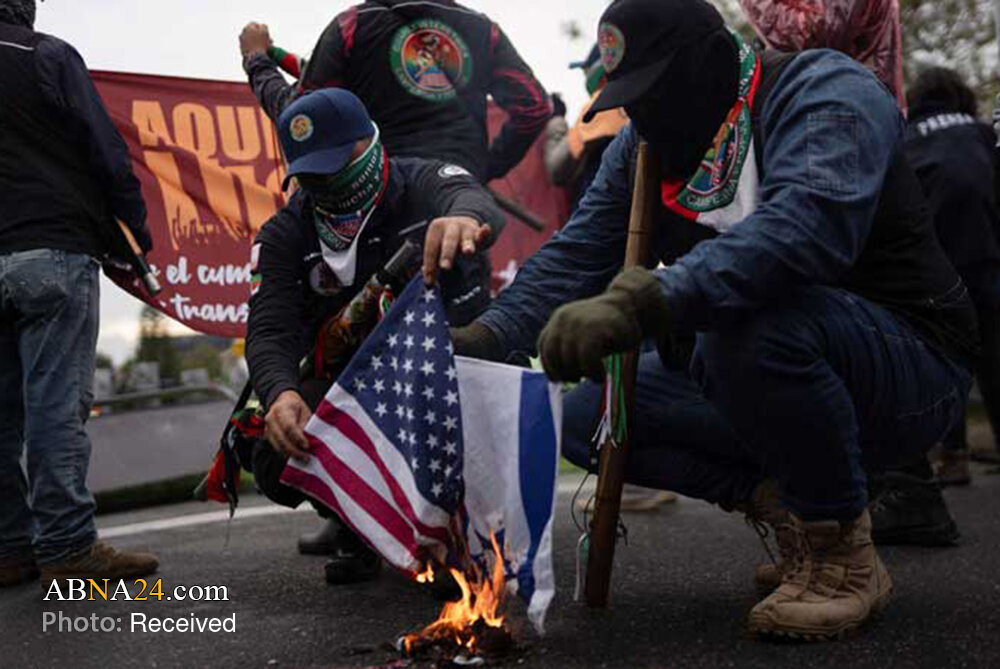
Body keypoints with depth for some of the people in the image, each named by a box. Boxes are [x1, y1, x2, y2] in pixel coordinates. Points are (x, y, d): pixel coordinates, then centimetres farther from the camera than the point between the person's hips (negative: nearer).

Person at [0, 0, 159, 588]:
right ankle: (67, 547, -7)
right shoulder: (49, 56, -2)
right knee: (58, 402, -6)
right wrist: (139, 231, 4)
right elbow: (106, 153, -5)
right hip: (53, 251, -5)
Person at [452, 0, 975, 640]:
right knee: (585, 414, -7)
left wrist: (640, 303, -50)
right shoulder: (642, 149, 6)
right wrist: (484, 337, -20)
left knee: (756, 315, -38)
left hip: (911, 374, -7)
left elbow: (810, 221, -39)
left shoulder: (825, 89, -18)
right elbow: (576, 255, -1)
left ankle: (845, 556, -17)